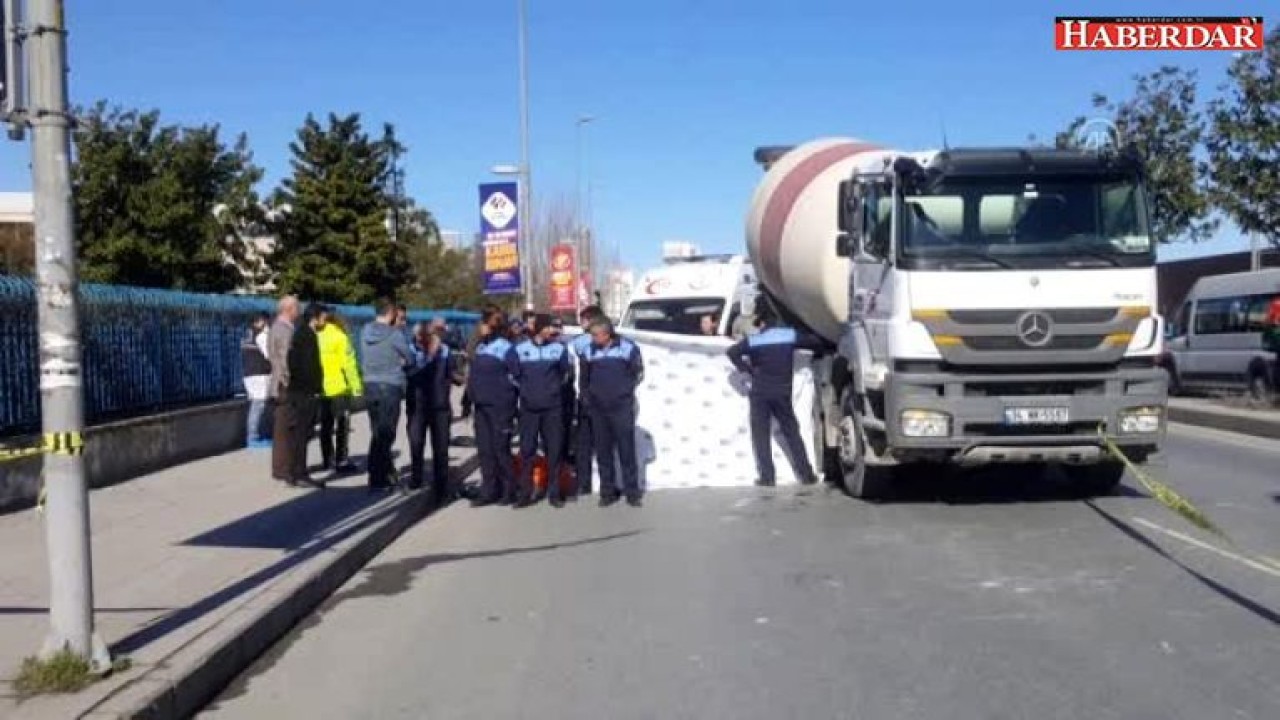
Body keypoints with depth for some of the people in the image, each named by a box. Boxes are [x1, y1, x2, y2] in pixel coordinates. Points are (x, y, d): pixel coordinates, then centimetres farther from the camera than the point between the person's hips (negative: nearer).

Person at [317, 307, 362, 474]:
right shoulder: (339, 337, -10)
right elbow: (348, 363, -13)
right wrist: (356, 385, -10)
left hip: (321, 389, 6)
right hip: (339, 388, -5)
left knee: (326, 425, 13)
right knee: (342, 424, 1)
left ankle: (329, 460, 18)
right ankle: (341, 461, -2)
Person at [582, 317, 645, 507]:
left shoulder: (627, 347, -5)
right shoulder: (590, 351, 5)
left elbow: (638, 373, 3)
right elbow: (585, 376, 16)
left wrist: (626, 390, 3)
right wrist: (590, 394, 8)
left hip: (621, 408, -3)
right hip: (598, 409, 3)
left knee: (627, 449, -1)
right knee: (603, 451, 6)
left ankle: (632, 491, 5)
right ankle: (607, 491, 14)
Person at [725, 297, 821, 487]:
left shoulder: (754, 340, -5)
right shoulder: (790, 335, -2)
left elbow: (731, 352, -14)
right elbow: (816, 343, 1)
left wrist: (746, 368, -3)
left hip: (759, 393, -2)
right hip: (782, 393, 2)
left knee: (761, 436, 6)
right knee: (792, 433, 12)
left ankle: (767, 477, 0)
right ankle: (806, 475, 12)